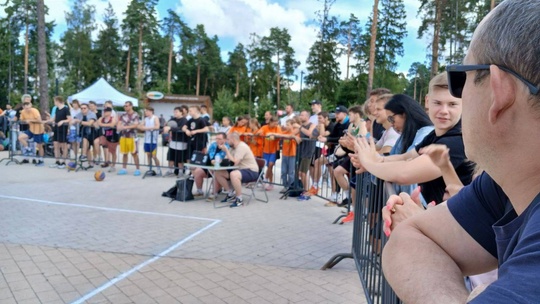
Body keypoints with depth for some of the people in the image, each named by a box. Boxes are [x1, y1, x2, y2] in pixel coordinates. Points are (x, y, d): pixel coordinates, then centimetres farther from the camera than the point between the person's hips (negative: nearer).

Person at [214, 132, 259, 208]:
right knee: (218, 173, -1)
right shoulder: (233, 147, 11)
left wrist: (226, 150, -16)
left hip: (251, 172, -10)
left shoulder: (242, 147, -18)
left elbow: (234, 162, -25)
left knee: (233, 174, -40)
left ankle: (239, 199, -23)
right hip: (240, 169, 10)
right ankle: (230, 194, 10)